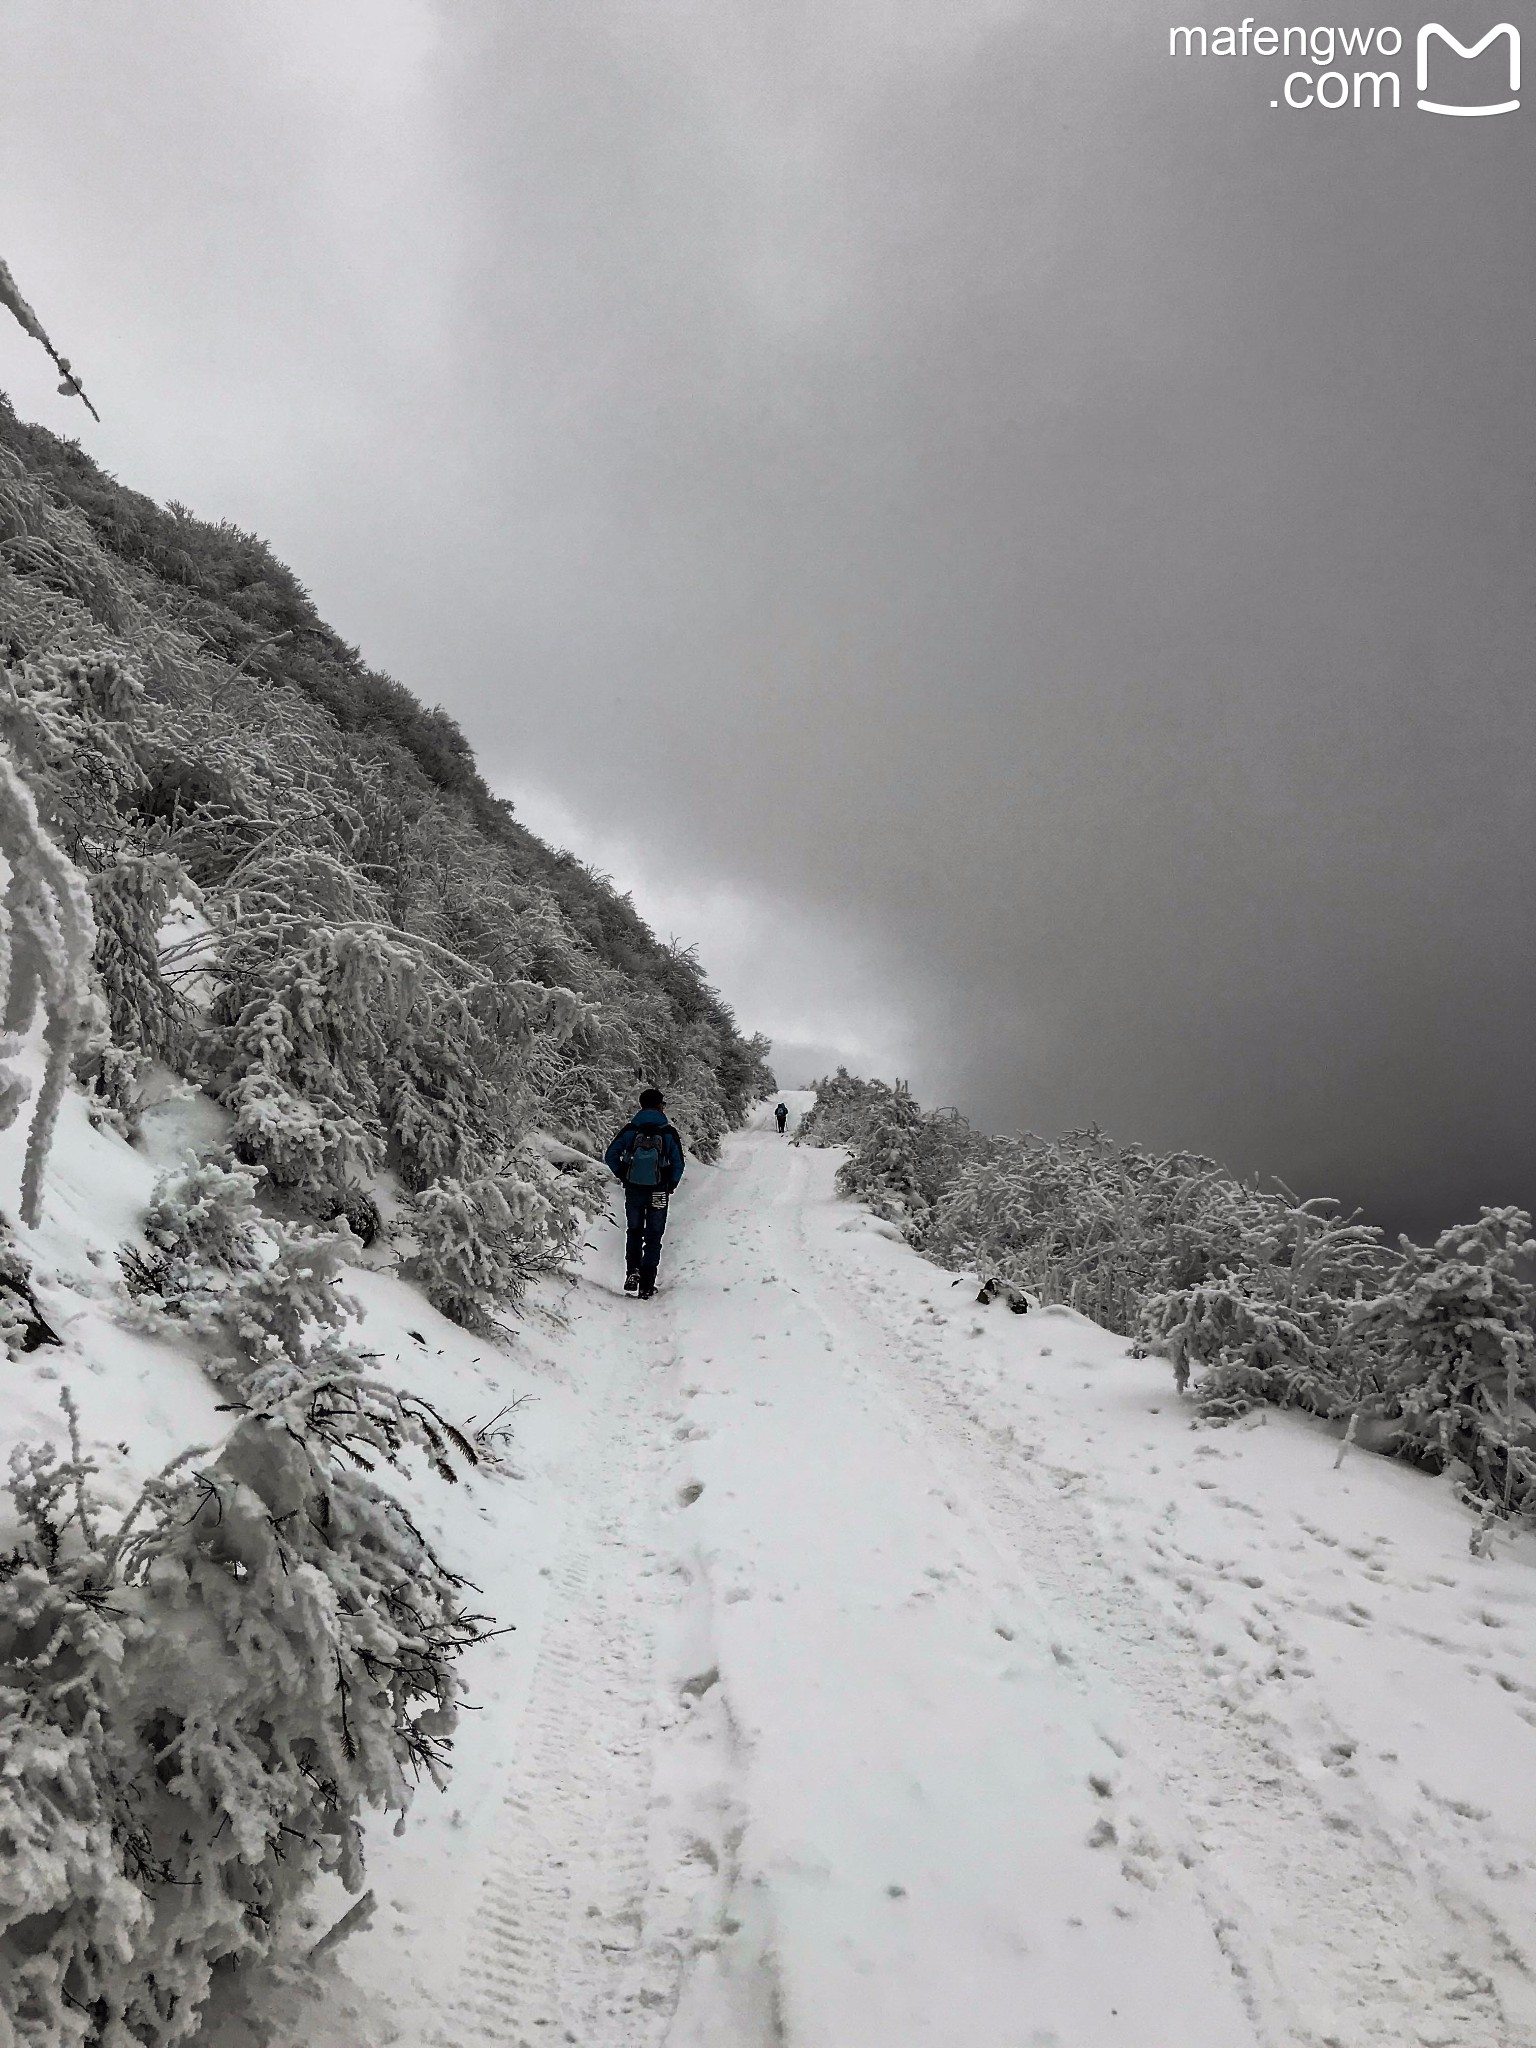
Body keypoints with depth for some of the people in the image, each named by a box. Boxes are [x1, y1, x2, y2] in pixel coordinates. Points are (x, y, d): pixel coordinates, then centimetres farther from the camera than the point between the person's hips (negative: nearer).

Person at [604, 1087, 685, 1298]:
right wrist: (670, 1186, 8)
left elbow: (610, 1156, -4)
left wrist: (623, 1177, 8)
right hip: (658, 1193, -1)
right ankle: (646, 1286, 8)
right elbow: (678, 1164, -7)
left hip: (633, 1191, 1)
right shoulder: (668, 1133, -9)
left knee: (634, 1232, 21)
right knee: (653, 1238, 10)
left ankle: (632, 1271, 3)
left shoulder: (630, 1130, -6)